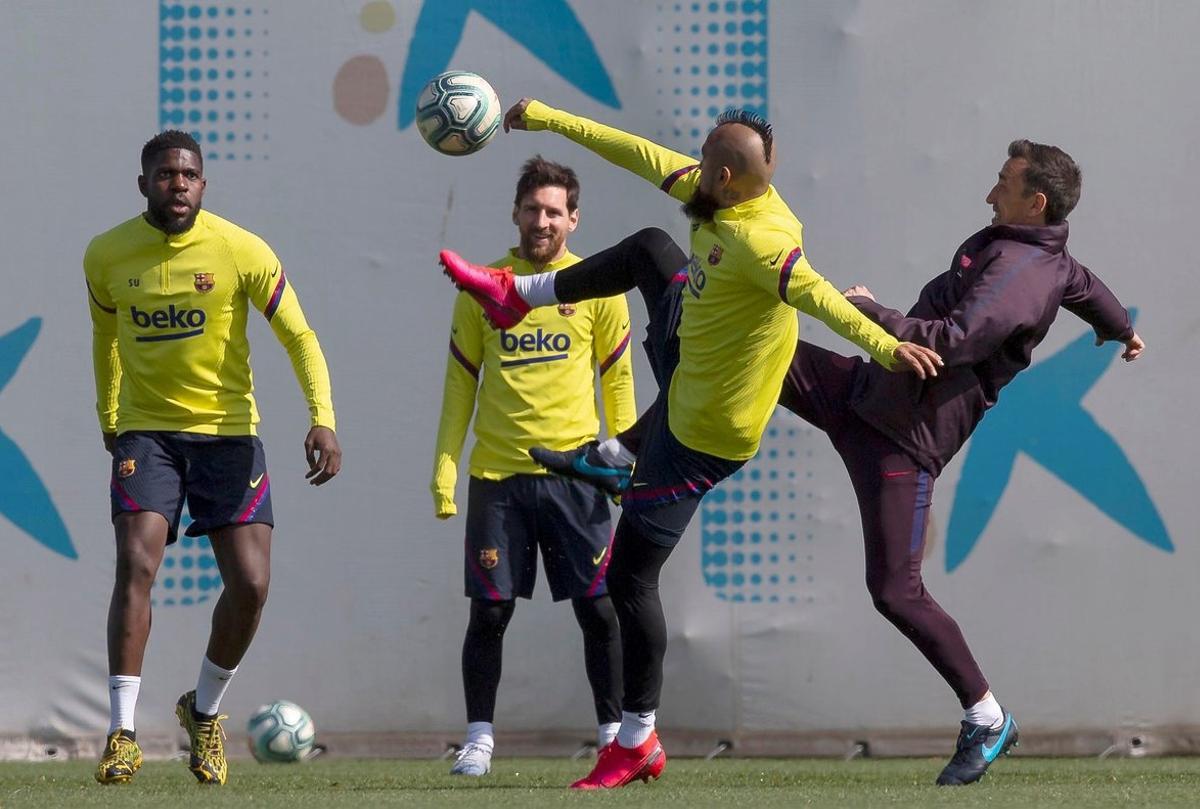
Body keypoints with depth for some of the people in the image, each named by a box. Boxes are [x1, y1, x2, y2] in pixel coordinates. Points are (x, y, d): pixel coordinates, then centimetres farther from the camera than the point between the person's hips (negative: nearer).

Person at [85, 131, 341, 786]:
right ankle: (122, 733, -14)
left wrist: (322, 421, -19)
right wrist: (108, 417, 23)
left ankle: (204, 711, 19)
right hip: (145, 431, 0)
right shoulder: (106, 256, -3)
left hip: (228, 431, 0)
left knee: (250, 584, -8)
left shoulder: (243, 252, -11)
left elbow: (298, 337, -7)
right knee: (136, 564, -20)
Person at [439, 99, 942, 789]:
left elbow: (817, 295, -44)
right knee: (649, 247, 27)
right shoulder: (733, 198, -3)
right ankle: (517, 295, 51)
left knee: (630, 581, -3)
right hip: (689, 365, 10)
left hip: (699, 434, -10)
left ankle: (637, 745, 7)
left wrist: (883, 344, -57)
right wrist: (549, 120, 10)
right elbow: (648, 159, 5)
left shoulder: (758, 241, -32)